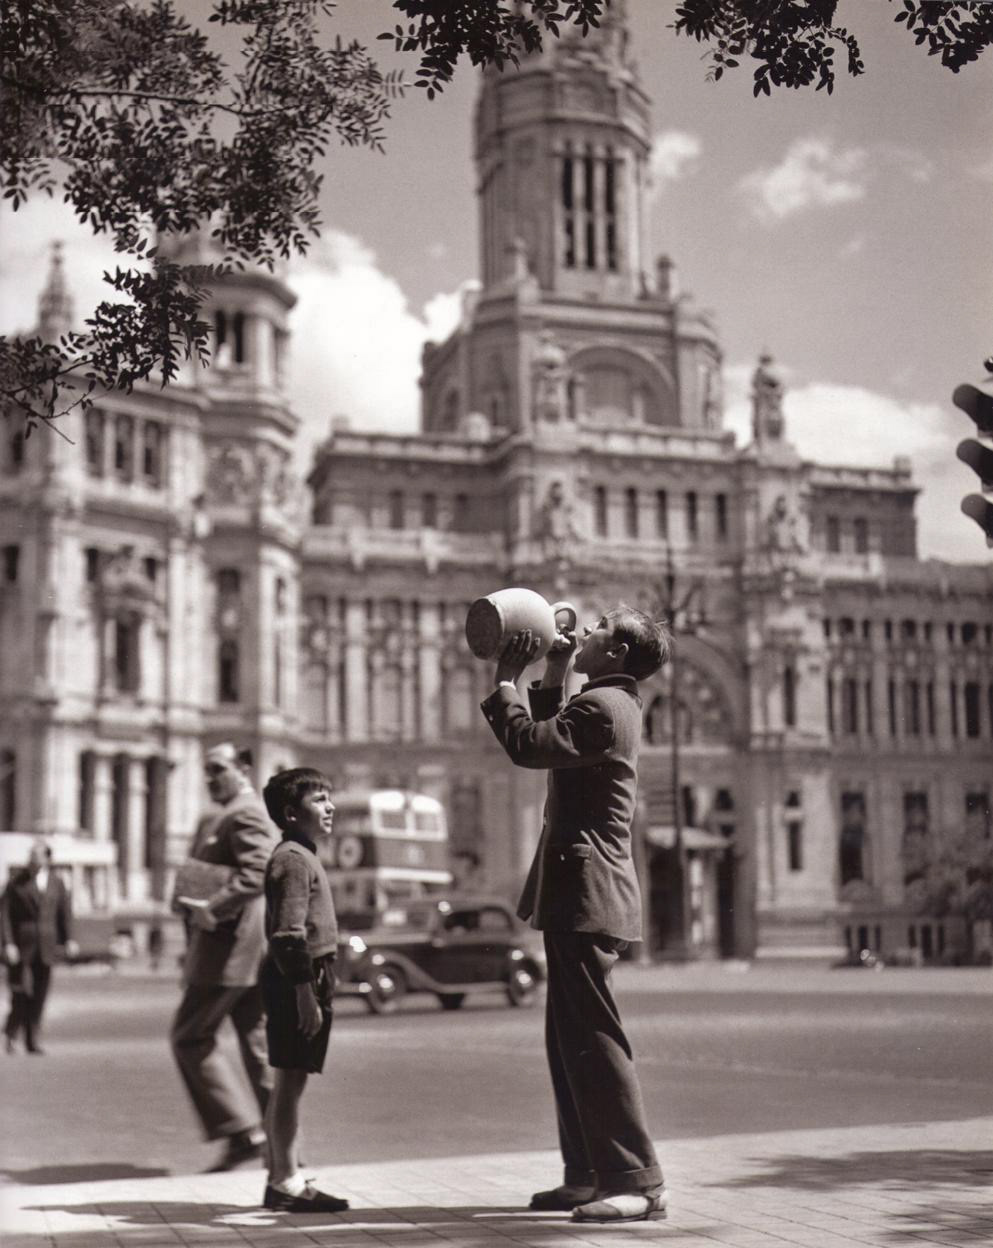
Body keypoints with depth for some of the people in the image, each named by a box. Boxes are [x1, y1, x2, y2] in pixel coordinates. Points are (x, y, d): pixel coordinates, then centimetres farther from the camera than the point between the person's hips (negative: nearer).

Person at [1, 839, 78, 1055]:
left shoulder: (56, 881, 7)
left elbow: (65, 911, 10)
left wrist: (68, 940, 2)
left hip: (46, 946, 3)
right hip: (21, 943, -3)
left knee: (40, 993, 2)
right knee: (21, 992, -5)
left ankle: (33, 1041, 8)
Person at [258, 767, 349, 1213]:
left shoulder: (303, 857, 19)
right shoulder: (293, 859, -13)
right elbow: (289, 933, -21)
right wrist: (305, 992, -24)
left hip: (304, 979, 10)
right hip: (298, 980, -10)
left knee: (289, 1083, 13)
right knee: (291, 1080, -6)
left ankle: (281, 1178, 19)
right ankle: (287, 1181, -3)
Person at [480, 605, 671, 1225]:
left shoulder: (603, 704, -14)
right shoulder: (614, 703, 18)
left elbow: (527, 744, -23)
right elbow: (554, 738, 33)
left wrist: (505, 681, -9)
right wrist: (550, 678, 21)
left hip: (586, 894, -11)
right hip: (582, 893, 11)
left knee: (594, 1038, -9)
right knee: (571, 1039, 14)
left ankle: (637, 1181, -6)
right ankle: (590, 1173, 20)